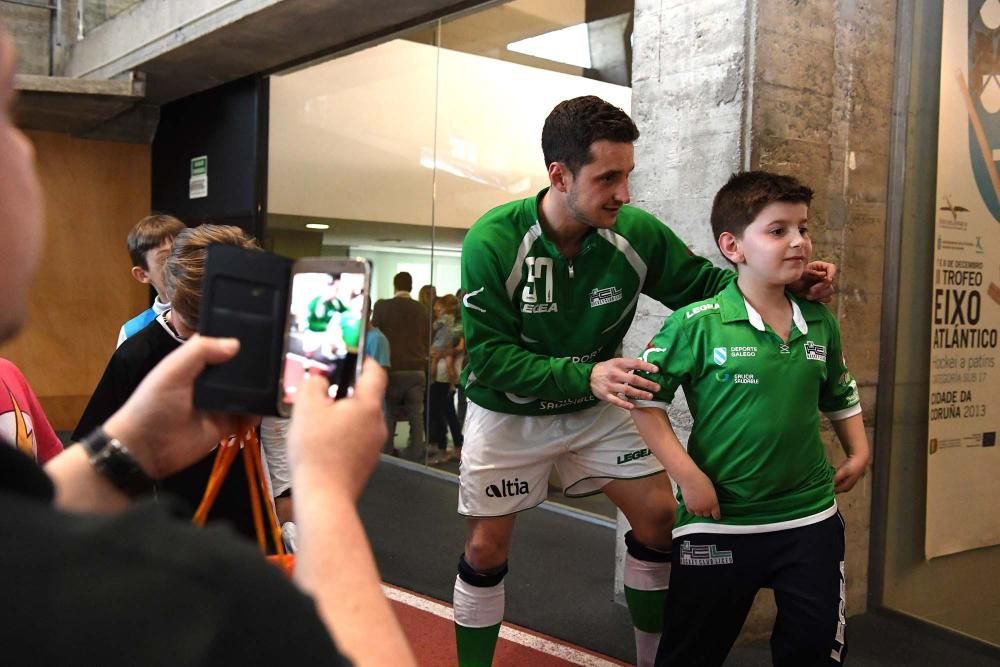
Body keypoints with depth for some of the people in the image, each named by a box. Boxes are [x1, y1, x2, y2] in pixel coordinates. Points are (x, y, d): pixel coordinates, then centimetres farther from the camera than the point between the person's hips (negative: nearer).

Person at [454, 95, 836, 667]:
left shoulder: (637, 232, -18)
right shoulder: (492, 241, -27)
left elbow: (704, 286, -3)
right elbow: (487, 355, -27)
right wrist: (584, 375, -39)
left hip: (599, 406, 3)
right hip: (508, 413, -3)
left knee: (660, 515, 1)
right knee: (487, 549, 3)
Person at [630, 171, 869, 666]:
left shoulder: (820, 324, 4)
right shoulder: (698, 323, -15)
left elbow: (840, 394, 21)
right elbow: (645, 397, -12)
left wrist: (858, 452, 9)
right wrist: (687, 475, -15)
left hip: (810, 518, 5)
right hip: (718, 521, -4)